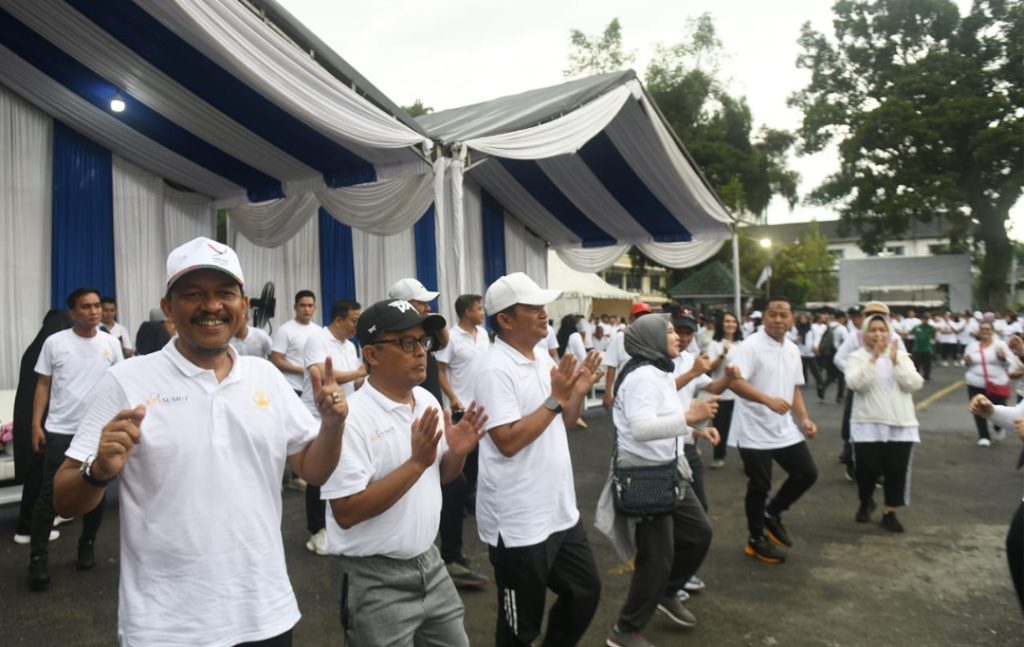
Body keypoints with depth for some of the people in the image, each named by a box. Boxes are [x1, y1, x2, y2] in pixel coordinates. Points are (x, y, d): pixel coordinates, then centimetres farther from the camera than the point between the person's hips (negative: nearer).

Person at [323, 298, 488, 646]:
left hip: (429, 563, 7)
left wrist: (456, 453, -8)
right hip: (376, 581, -7)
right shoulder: (350, 417, -20)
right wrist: (416, 462, -27)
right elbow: (346, 512, -23)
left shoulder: (428, 400, 2)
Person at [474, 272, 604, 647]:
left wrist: (578, 392, -4)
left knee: (585, 592, 22)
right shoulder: (496, 370, -19)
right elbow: (508, 441, -25)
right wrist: (555, 398, -24)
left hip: (560, 511, 8)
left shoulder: (543, 358, 7)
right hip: (519, 523, -8)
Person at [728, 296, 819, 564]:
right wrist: (769, 399, -36)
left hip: (784, 428, 7)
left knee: (807, 473, 8)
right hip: (755, 430, -7)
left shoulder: (793, 349, 9)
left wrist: (804, 418, 7)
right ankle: (756, 540, 22)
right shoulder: (751, 345, -15)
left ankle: (772, 514, 29)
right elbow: (735, 382, -26)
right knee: (759, 486, 2)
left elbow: (795, 388, 18)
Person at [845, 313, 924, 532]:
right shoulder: (857, 356, -2)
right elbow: (856, 384, -18)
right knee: (868, 469, 0)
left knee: (897, 470, 3)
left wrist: (895, 361, -14)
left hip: (900, 424, 2)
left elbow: (914, 384, -6)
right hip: (868, 424, -2)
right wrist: (874, 358, -20)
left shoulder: (901, 355, 6)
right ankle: (866, 502, 29)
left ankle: (889, 513, 17)